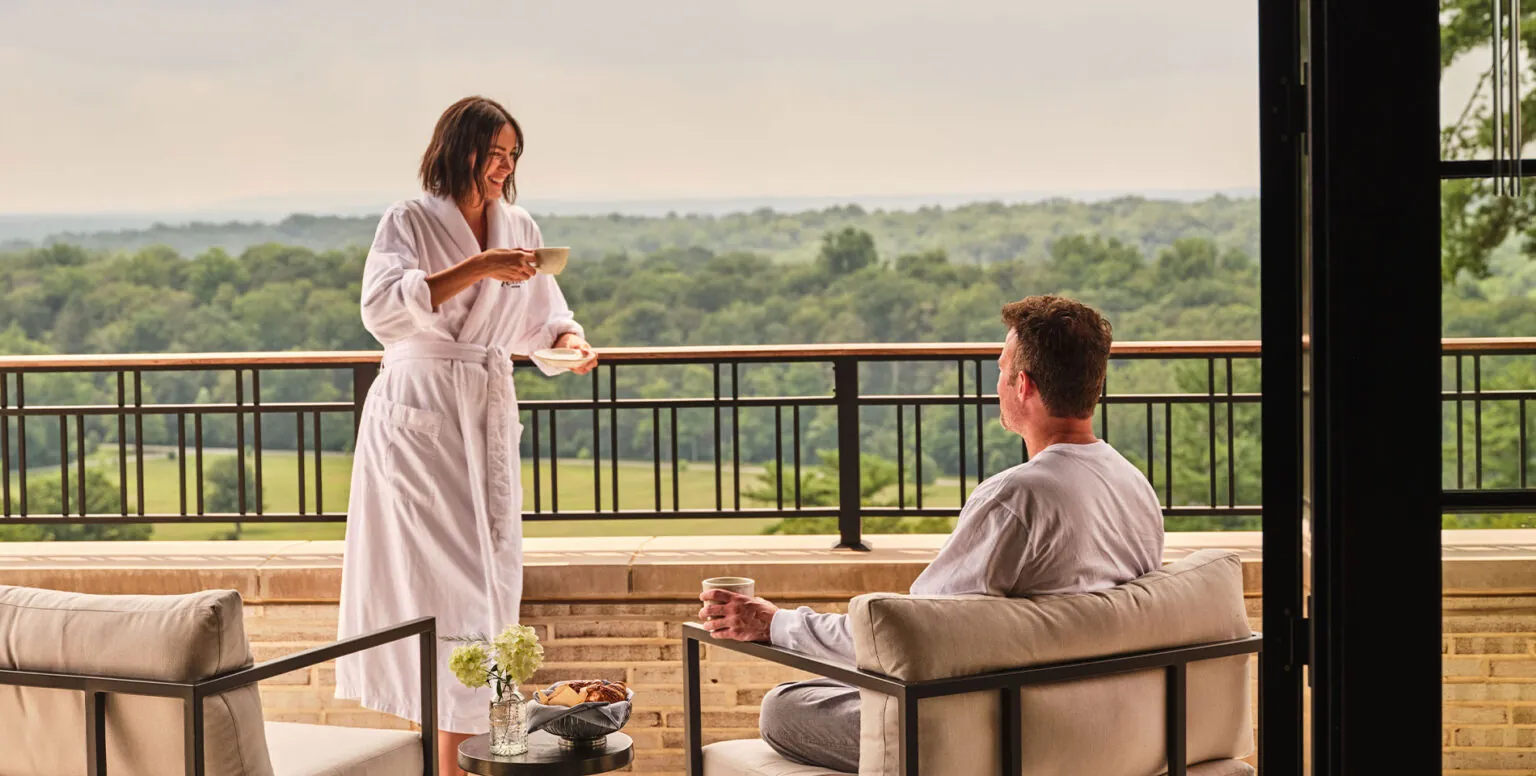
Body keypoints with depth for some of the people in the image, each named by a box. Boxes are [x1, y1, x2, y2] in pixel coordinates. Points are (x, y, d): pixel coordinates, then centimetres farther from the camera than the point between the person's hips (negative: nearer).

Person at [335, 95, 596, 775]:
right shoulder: (410, 222, -7)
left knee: (490, 571, 6)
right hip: (418, 415, -6)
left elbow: (540, 319, 18)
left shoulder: (519, 228, 11)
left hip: (489, 414, 6)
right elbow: (381, 306, -22)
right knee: (432, 573, -8)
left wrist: (570, 343, -5)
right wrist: (476, 268, -26)